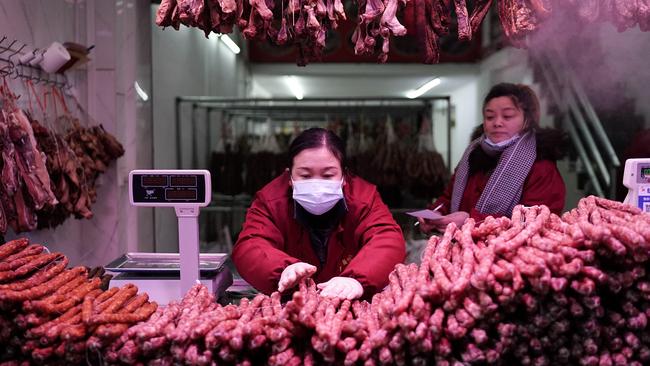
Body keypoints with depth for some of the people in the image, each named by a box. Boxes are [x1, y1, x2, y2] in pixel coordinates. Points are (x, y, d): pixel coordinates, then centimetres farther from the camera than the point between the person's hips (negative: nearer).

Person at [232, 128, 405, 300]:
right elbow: (249, 248, -23)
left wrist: (358, 279, -45)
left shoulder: (364, 197, -11)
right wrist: (283, 270, -45)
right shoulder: (270, 200, -10)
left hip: (351, 305, 0)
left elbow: (388, 240, -25)